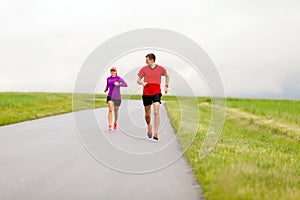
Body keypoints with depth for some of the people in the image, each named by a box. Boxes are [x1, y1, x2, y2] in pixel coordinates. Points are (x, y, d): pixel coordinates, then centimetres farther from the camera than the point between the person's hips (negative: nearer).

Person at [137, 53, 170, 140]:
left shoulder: (160, 69, 5)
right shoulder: (144, 69, 5)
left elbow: (167, 76, 24)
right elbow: (138, 80, 9)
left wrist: (166, 86, 14)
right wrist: (142, 83, -13)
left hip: (156, 92, -1)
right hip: (146, 93, 2)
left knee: (156, 112, -14)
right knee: (147, 113, 8)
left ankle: (156, 133, -13)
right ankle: (149, 126, 38)